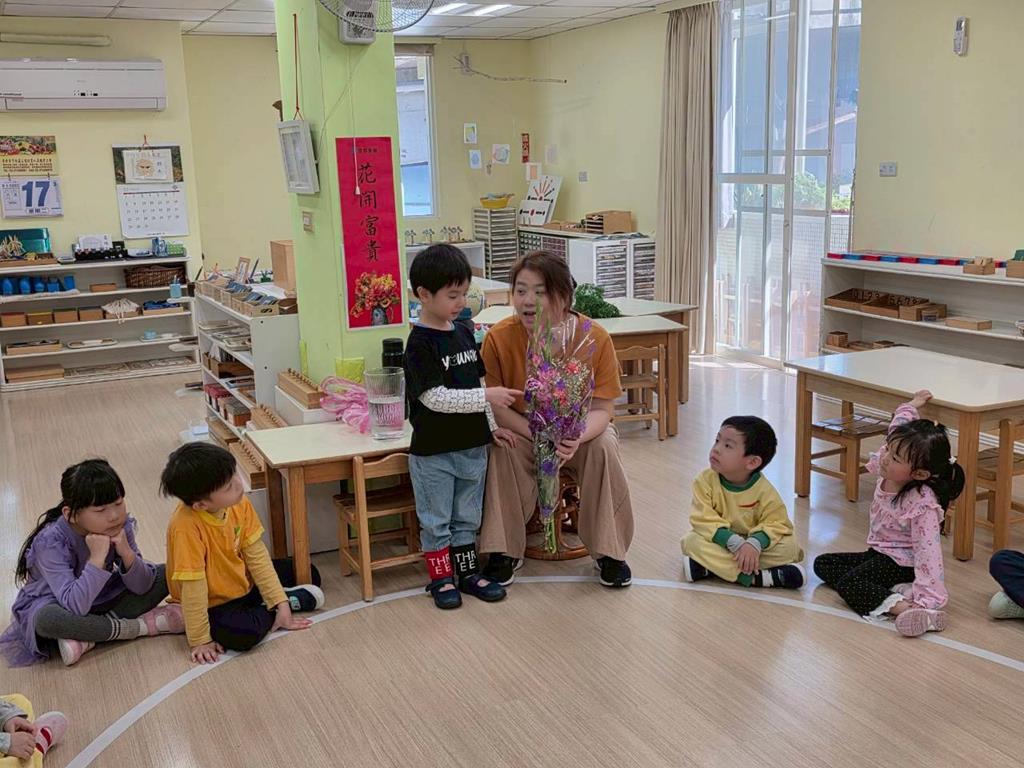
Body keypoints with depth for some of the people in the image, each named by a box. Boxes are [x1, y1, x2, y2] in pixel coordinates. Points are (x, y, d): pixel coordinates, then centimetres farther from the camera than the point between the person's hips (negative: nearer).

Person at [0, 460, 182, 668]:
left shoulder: (119, 527, -15)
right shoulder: (51, 543, -27)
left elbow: (142, 588, -12)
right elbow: (75, 606, -37)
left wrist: (126, 552, -29)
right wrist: (97, 558, -42)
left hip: (102, 599, 5)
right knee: (46, 619, -41)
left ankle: (85, 638, -20)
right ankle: (139, 626, -22)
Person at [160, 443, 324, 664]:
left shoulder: (239, 503, -16)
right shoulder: (186, 527, -35)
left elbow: (257, 556, -10)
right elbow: (192, 589, -29)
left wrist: (280, 602, -13)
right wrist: (199, 641, -22)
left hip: (245, 583, 6)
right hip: (214, 604, -5)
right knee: (245, 633, -33)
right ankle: (293, 600, -8)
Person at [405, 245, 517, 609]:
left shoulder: (464, 333, 6)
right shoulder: (420, 343, -17)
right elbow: (434, 398, -23)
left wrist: (492, 425, 13)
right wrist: (487, 396, -25)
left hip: (472, 445, 7)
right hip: (433, 451, -6)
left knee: (466, 517, 17)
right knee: (436, 521, 8)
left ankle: (467, 572, 29)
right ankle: (441, 578, 22)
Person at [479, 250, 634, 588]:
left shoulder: (595, 338, -22)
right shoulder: (498, 338, -21)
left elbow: (601, 409, -19)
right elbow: (494, 404, -17)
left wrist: (577, 437, -42)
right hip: (522, 427, 0)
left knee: (604, 447, -29)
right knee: (501, 448, -30)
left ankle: (609, 551, -11)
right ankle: (505, 551, -14)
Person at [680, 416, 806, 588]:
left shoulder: (764, 490, -15)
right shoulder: (705, 481, -16)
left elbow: (776, 524, -14)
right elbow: (704, 520, -21)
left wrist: (754, 544, -35)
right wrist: (735, 543, -33)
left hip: (749, 543, 0)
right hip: (721, 541, 0)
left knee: (789, 546, -22)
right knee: (692, 541, -29)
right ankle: (754, 577, -35)